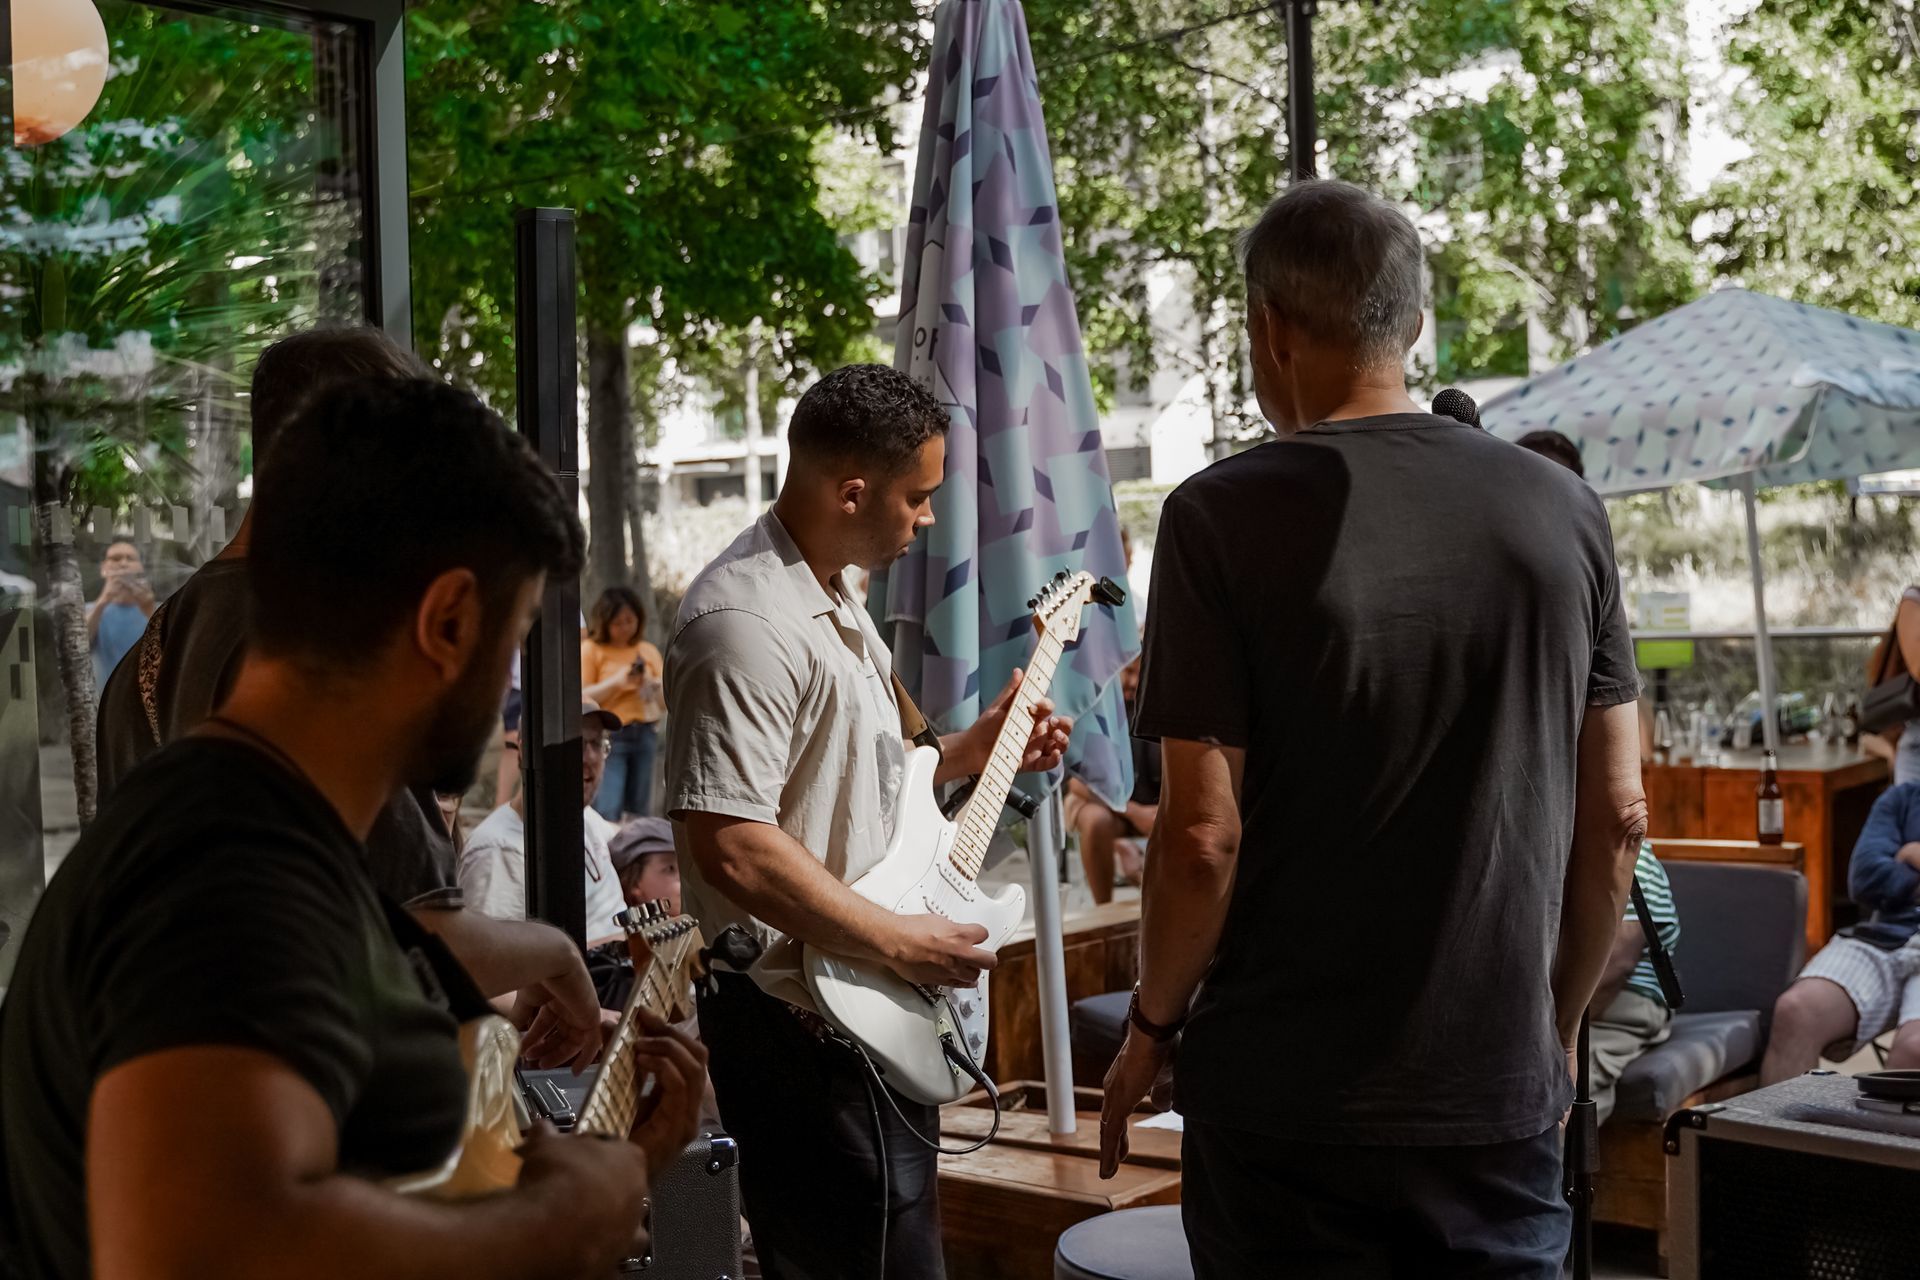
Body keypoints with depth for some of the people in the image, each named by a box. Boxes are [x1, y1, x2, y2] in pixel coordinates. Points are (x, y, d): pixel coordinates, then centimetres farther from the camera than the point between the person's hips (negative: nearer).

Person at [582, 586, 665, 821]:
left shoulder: (648, 652, 15)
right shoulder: (590, 649, 2)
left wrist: (652, 686, -6)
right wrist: (617, 681, -15)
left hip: (643, 736, 5)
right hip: (609, 735, -4)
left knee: (639, 812, 6)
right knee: (607, 812, -13)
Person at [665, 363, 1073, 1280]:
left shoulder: (829, 602, 12)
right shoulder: (745, 625, -22)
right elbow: (730, 848, -29)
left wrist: (967, 752, 12)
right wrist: (901, 941, -22)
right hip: (806, 1023, -11)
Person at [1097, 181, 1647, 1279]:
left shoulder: (1224, 517, -11)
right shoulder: (1563, 509, 0)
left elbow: (1205, 835, -15)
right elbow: (1617, 817, 4)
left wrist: (1153, 1027, 1)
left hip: (1289, 1105, -3)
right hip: (1506, 1099, 3)